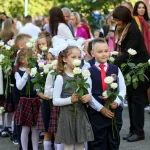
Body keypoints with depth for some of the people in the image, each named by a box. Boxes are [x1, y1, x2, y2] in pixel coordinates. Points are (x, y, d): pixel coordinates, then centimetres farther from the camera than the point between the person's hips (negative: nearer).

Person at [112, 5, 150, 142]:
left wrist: (114, 64, -27)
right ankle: (133, 130, 16)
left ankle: (139, 131, 0)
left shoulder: (134, 31, -20)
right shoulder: (122, 29, 7)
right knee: (131, 99, 10)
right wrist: (116, 61, -4)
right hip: (130, 69, 9)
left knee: (137, 99, -5)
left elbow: (129, 53, -25)